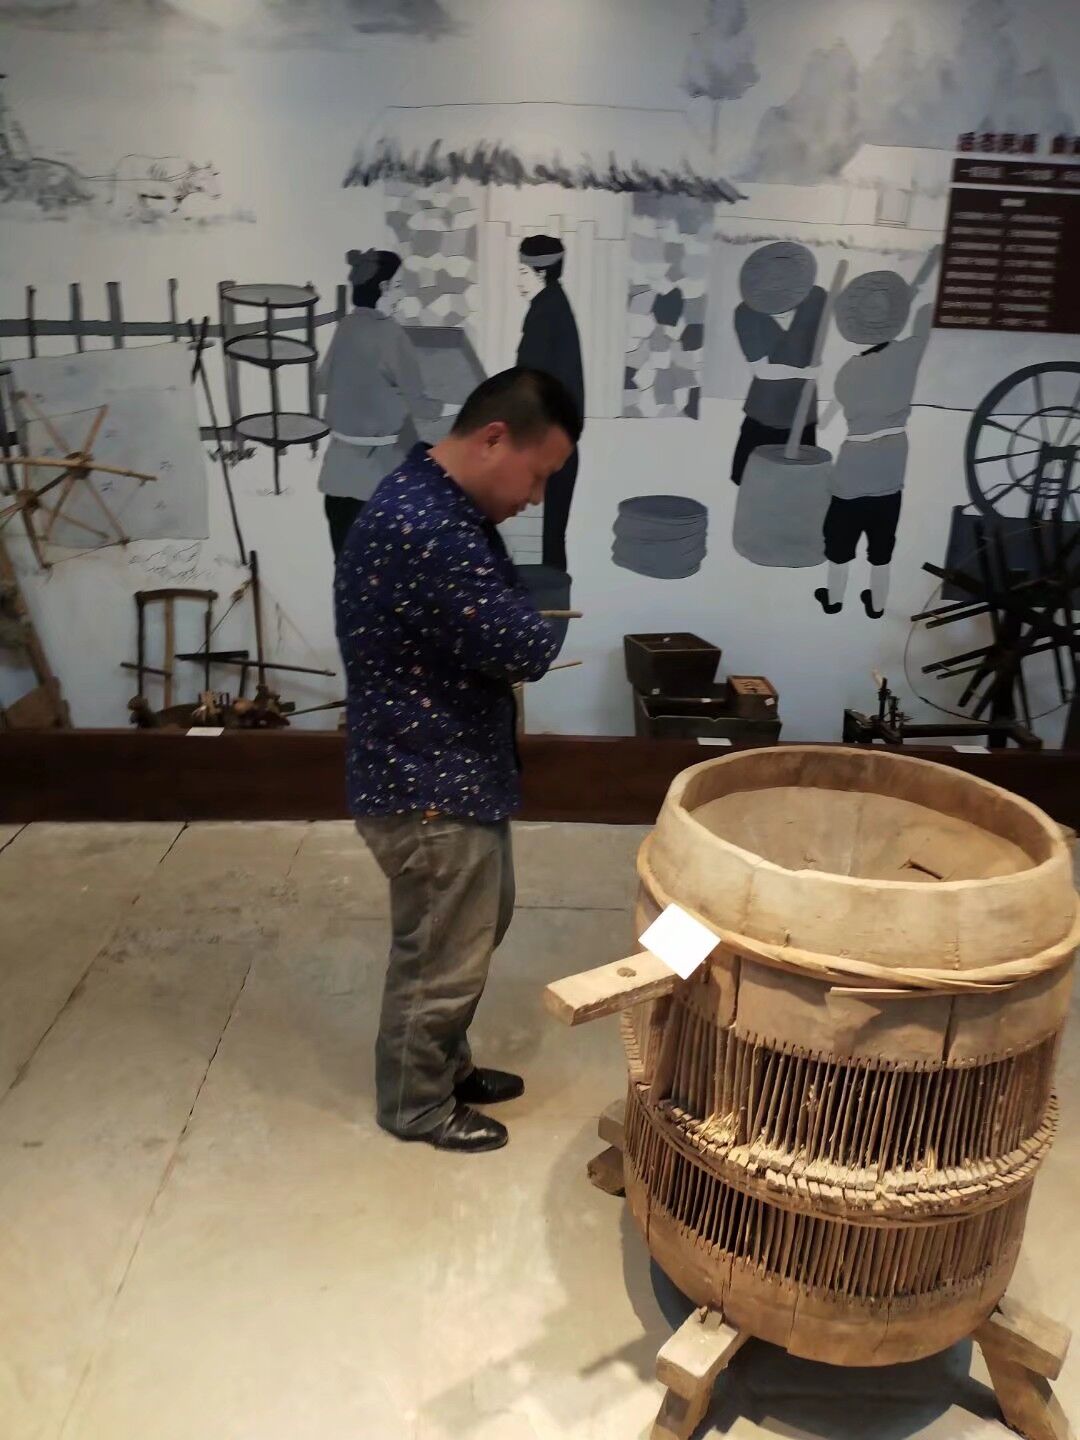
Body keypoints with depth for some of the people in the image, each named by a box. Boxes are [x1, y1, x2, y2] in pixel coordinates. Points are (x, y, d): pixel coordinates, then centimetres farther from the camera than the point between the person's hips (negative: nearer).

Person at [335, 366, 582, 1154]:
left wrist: (520, 627, -4)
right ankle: (416, 1104, 33)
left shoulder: (443, 504, 7)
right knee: (441, 959, 9)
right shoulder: (419, 526, -28)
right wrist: (539, 628, -5)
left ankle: (449, 1065, 45)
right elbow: (525, 647, -26)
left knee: (478, 931, 25)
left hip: (460, 772, 11)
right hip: (428, 790, -11)